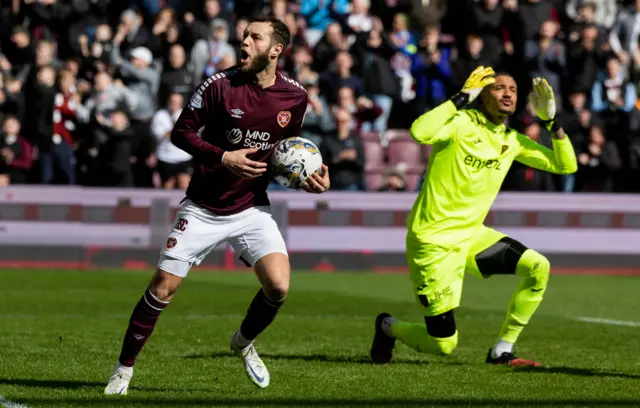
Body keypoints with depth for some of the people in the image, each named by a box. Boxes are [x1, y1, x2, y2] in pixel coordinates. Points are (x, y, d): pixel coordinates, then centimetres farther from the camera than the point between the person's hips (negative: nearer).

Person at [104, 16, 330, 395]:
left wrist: (309, 177, -5)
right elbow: (181, 132, -7)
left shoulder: (294, 96, -4)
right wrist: (223, 157, -21)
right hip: (202, 207, -2)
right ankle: (124, 369, 13)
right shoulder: (220, 84, -13)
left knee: (278, 286, -17)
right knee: (163, 289, -5)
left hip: (252, 207, 2)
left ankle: (244, 342, 16)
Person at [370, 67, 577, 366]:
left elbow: (565, 165, 8)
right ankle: (388, 327, 27)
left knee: (538, 267, -13)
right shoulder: (461, 123, -14)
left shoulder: (512, 141, 6)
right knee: (443, 346, -8)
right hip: (434, 241, -7)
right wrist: (460, 98, -28)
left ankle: (502, 350, 2)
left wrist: (552, 120, -3)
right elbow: (419, 132, -36)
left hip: (472, 235, 7)